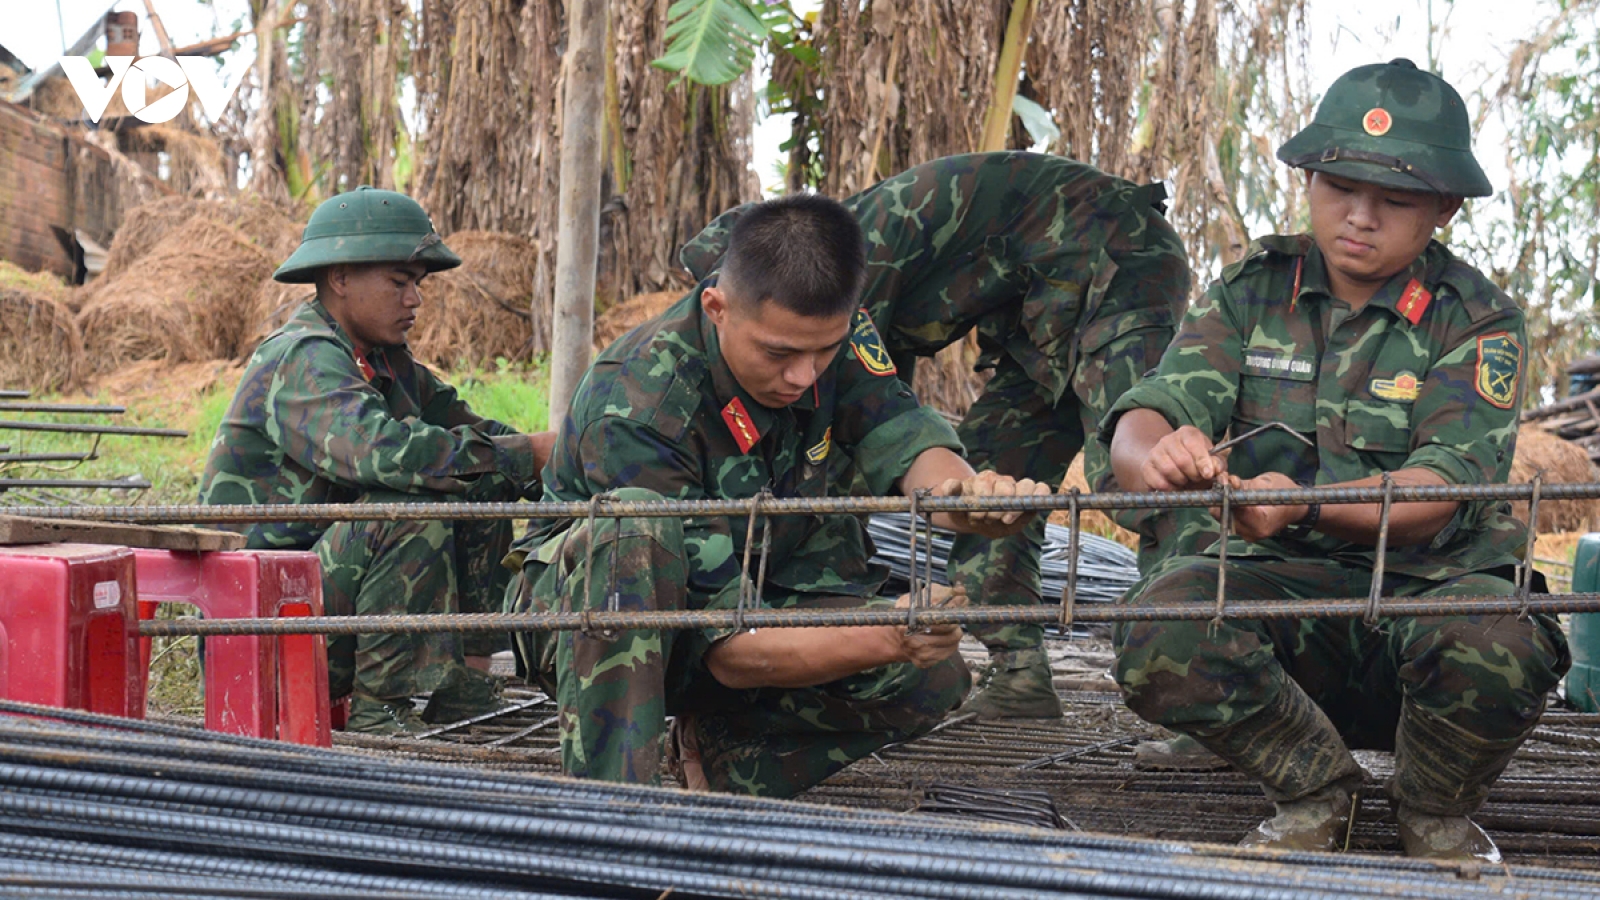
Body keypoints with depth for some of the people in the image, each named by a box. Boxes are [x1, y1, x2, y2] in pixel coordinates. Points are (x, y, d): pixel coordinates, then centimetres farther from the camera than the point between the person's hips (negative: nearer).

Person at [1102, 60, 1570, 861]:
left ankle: (1435, 812, -1)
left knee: (1497, 640, -37)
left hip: (1430, 586, -2)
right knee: (1157, 622, -30)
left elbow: (1442, 489, -19)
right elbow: (1146, 414, -9)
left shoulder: (1476, 319, -4)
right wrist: (1157, 453, -37)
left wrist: (1306, 502, -39)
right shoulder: (1252, 291, 4)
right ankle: (1315, 792, -1)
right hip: (1285, 584, 2)